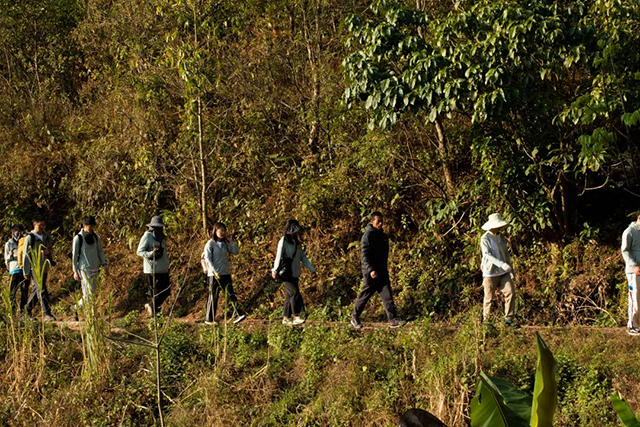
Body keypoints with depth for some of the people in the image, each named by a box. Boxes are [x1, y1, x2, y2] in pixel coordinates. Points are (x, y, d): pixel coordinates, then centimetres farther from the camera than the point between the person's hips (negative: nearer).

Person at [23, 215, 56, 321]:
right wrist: (26, 272, -7)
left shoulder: (47, 236, 10)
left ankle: (28, 311, 26)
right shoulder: (30, 238, -8)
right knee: (42, 290, -13)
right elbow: (25, 255, -6)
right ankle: (47, 314, -17)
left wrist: (48, 252, -3)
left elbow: (50, 249, 24)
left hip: (44, 268, 6)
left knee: (36, 290, 14)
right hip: (34, 268, -6)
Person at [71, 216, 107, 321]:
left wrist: (103, 263, 3)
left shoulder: (95, 237, 10)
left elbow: (100, 250, 17)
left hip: (95, 268, 6)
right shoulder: (78, 238, -6)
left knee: (91, 293, 8)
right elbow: (74, 255, -4)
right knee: (89, 293, -11)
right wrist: (75, 271, -6)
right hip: (84, 269, -6)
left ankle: (75, 308, 23)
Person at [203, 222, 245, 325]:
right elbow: (208, 259, -10)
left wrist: (231, 241, 0)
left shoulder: (225, 243, 12)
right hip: (214, 274, -5)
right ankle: (209, 319, 11)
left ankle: (237, 315, -13)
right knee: (213, 296, 2)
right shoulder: (210, 244, -4)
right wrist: (215, 272, -18)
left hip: (226, 274, 5)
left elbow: (236, 251, 8)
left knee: (230, 294, -5)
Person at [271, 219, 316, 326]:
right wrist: (275, 271, -18)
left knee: (289, 296, 8)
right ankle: (296, 316, -21)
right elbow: (279, 256, -13)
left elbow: (303, 257, 19)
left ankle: (286, 318, 14)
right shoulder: (283, 241, -7)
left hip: (295, 273, 7)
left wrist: (312, 269, 16)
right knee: (294, 292, -18)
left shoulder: (297, 242, 14)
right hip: (286, 273, -7)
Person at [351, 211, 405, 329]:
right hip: (370, 272, -7)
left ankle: (393, 319, -6)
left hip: (382, 271, 7)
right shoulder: (367, 236, -11)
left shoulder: (384, 236, 13)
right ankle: (355, 318, 19)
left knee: (387, 295, -2)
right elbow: (365, 254, -18)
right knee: (365, 294, 4)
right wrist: (370, 270, -28)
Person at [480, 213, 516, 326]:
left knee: (510, 293, -9)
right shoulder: (485, 239, -7)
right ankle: (485, 320, 16)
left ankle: (509, 319, -6)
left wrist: (511, 270, 13)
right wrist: (502, 264, -28)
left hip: (503, 272, 5)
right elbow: (487, 255, -18)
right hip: (490, 272, -5)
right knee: (489, 298, 1)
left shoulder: (501, 238, 13)